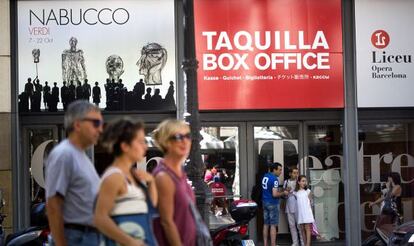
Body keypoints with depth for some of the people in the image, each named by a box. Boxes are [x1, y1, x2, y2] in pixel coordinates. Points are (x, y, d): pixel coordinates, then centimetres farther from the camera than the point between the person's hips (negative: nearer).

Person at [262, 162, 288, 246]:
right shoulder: (274, 179, -18)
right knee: (273, 225, -4)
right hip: (272, 203, -8)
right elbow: (275, 194, -24)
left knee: (266, 224, 10)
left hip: (265, 202, 8)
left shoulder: (265, 176, 8)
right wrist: (283, 193, -8)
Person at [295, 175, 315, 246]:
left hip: (307, 212, -3)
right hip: (300, 213, 3)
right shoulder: (296, 192, 6)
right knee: (302, 229, 6)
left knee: (307, 228, -7)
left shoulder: (308, 191, 2)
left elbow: (309, 202, 7)